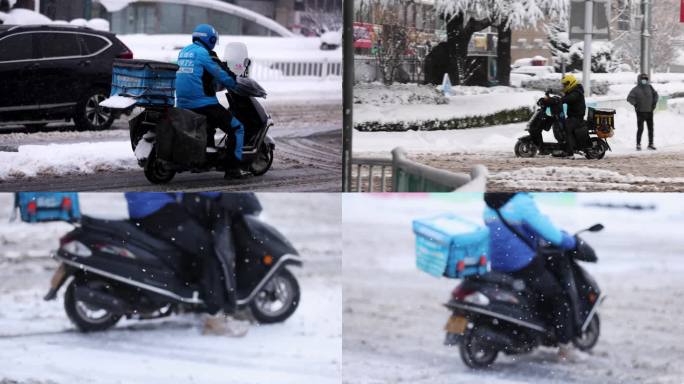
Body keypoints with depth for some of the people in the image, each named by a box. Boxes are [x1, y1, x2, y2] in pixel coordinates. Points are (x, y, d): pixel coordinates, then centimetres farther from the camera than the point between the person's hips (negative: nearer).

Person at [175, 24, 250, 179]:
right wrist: (235, 82, 10)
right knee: (237, 128, -1)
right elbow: (223, 76, -9)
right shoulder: (206, 54, -10)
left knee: (210, 121, 37)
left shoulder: (183, 52, 15)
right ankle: (232, 168, -7)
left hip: (182, 105, 9)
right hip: (203, 103, -9)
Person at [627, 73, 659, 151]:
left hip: (649, 111, 5)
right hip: (640, 112, -5)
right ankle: (638, 144, 2)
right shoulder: (635, 89, -7)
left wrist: (654, 102, 10)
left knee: (651, 128, 8)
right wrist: (635, 104, -19)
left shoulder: (649, 87, 7)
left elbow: (655, 94, 21)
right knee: (640, 129, -7)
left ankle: (651, 144, 17)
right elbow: (629, 98, -14)